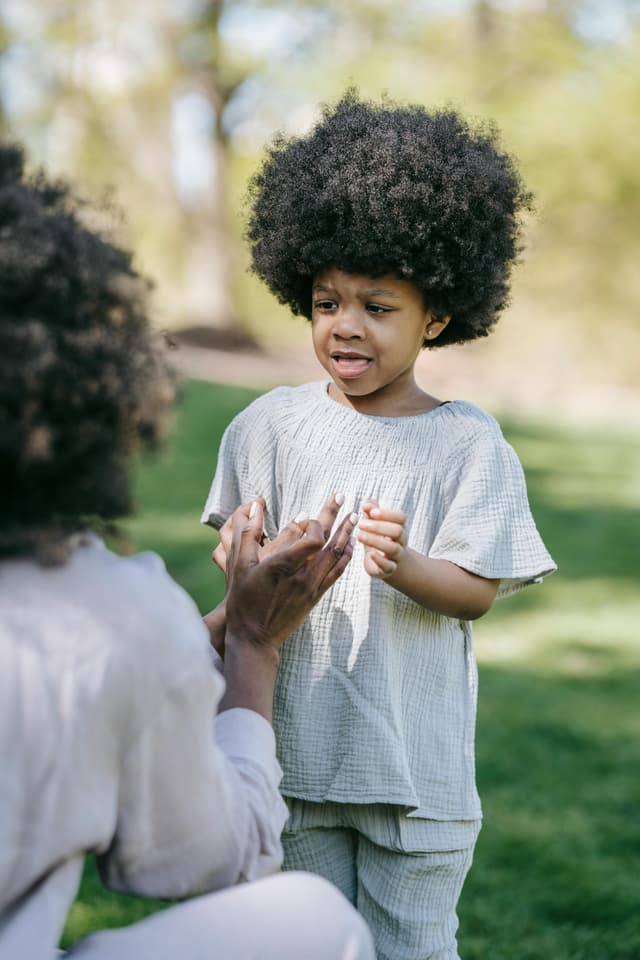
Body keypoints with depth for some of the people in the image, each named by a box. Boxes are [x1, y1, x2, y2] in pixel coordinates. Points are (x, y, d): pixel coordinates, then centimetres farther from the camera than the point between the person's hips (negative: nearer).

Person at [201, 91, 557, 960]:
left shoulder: (469, 444, -6)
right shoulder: (272, 424, 1)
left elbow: (476, 590, -10)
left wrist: (402, 565, -30)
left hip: (415, 758, -2)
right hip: (294, 740, 2)